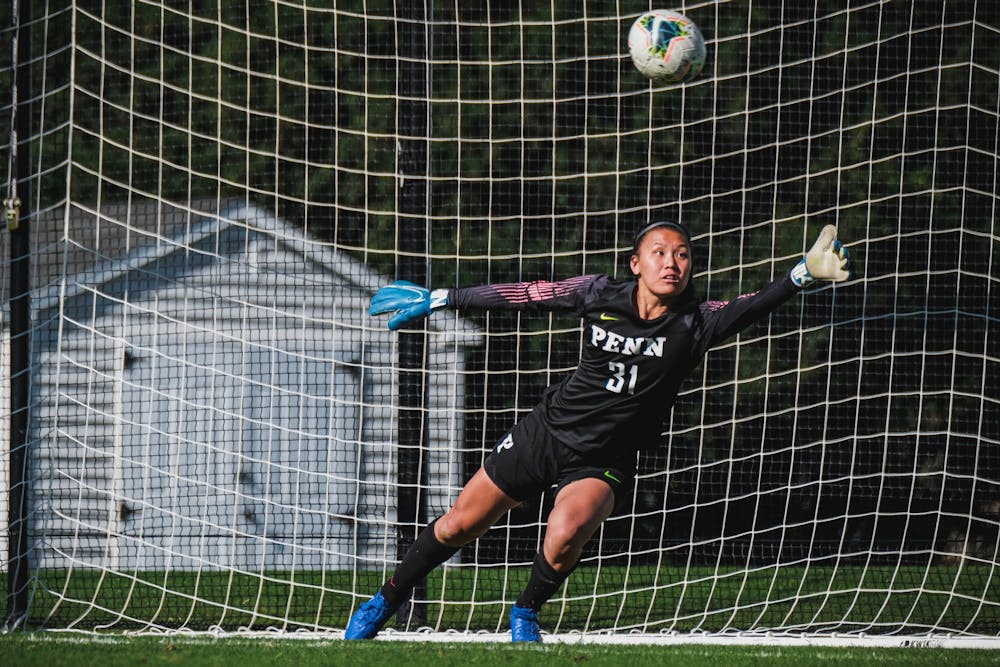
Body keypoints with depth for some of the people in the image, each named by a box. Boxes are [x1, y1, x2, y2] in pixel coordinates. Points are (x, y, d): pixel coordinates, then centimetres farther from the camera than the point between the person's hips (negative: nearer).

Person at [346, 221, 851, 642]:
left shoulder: (695, 324, -15)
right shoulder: (600, 296, -9)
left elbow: (755, 305, -30)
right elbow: (521, 296, 1)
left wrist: (805, 272, -48)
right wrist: (439, 300, 5)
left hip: (605, 462, -2)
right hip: (548, 430, 2)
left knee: (566, 533, -31)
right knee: (458, 527, 7)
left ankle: (526, 614, 0)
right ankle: (387, 601, 33)